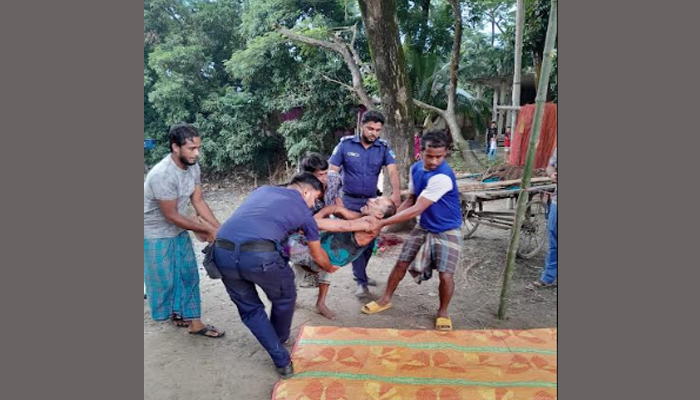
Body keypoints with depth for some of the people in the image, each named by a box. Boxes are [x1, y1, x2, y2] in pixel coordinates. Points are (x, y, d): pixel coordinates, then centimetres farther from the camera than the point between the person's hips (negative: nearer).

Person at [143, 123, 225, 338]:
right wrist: (206, 230, -18)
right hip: (156, 234, -7)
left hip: (179, 230, 7)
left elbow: (198, 201, -3)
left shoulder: (193, 166, -9)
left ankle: (194, 322, 19)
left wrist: (219, 228, -11)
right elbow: (172, 216, -25)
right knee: (163, 279, 9)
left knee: (189, 275, 9)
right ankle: (166, 312, 37)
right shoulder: (162, 175, -32)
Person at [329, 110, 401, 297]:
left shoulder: (383, 147, -5)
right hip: (350, 200, -3)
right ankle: (361, 282, 7)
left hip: (371, 201, 3)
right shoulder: (346, 144, -9)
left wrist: (396, 192, -38)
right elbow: (332, 171, -7)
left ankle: (361, 274, 34)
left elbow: (392, 170, -20)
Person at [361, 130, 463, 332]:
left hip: (447, 231, -6)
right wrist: (393, 215, -9)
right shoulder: (416, 168, -6)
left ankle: (443, 312, 19)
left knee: (445, 275, -9)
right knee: (401, 263, 7)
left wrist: (383, 222, -28)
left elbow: (416, 210, -32)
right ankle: (385, 300, 27)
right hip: (424, 227, 6)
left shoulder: (442, 177, -32)